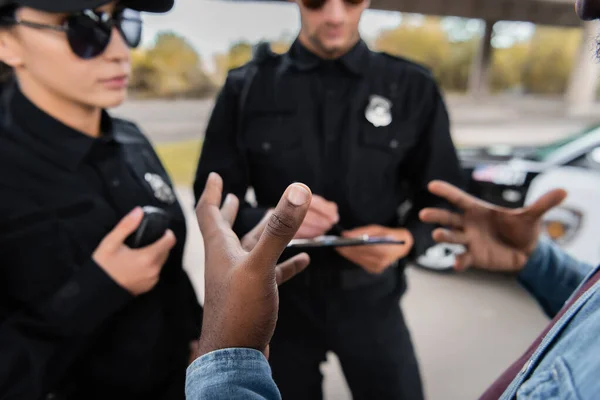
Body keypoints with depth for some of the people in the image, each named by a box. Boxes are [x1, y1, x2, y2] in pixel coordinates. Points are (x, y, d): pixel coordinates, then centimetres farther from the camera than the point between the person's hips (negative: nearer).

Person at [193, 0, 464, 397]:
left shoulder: (412, 87, -3)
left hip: (370, 298, 0)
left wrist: (407, 239, -19)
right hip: (281, 298, 1)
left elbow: (444, 199, 1)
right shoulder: (246, 87, -4)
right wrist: (269, 218, -24)